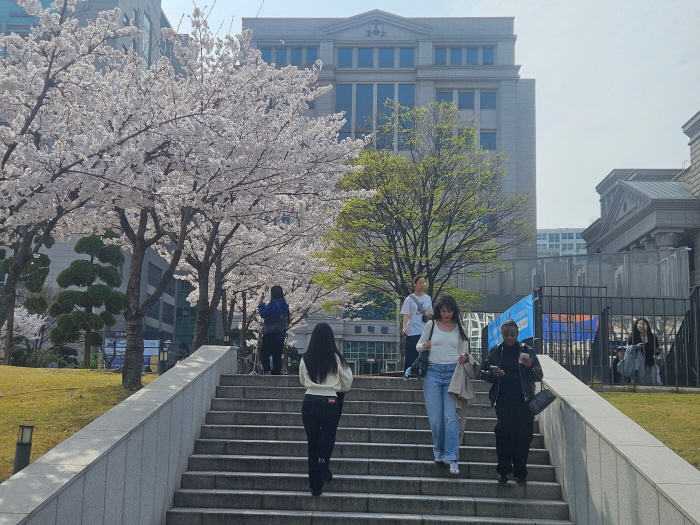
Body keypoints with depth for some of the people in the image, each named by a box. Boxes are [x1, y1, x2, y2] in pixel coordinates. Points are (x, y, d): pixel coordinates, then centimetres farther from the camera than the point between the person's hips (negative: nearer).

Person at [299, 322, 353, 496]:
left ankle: (315, 485, 13)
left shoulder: (306, 359, -1)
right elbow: (347, 382, 4)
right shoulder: (336, 358, -7)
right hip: (330, 402, -2)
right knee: (328, 438, 12)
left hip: (309, 402, 2)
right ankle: (324, 461, -20)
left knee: (312, 443, 11)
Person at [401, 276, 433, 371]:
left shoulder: (428, 298, 12)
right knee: (411, 354, -4)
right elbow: (406, 315, -7)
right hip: (412, 331, -4)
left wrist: (429, 315, -2)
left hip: (425, 331, 4)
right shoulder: (409, 299, -1)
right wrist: (404, 328, -21)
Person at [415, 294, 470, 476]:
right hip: (433, 372, 0)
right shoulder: (431, 325, 7)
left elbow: (463, 351, 16)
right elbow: (419, 345, 13)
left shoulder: (459, 328, 10)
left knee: (451, 415, -11)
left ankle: (452, 458, -11)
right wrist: (424, 346, -11)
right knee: (435, 416, -1)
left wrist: (464, 358, -7)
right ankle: (439, 451, 19)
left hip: (453, 373, 0)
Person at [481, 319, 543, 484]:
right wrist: (493, 374, -9)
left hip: (523, 400, 0)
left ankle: (520, 472, 8)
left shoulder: (527, 351, 6)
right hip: (503, 400, 1)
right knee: (503, 433, -3)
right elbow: (484, 373, 13)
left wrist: (530, 367, -13)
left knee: (523, 435, -3)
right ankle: (503, 471, 8)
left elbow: (539, 376, 7)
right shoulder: (495, 351, 9)